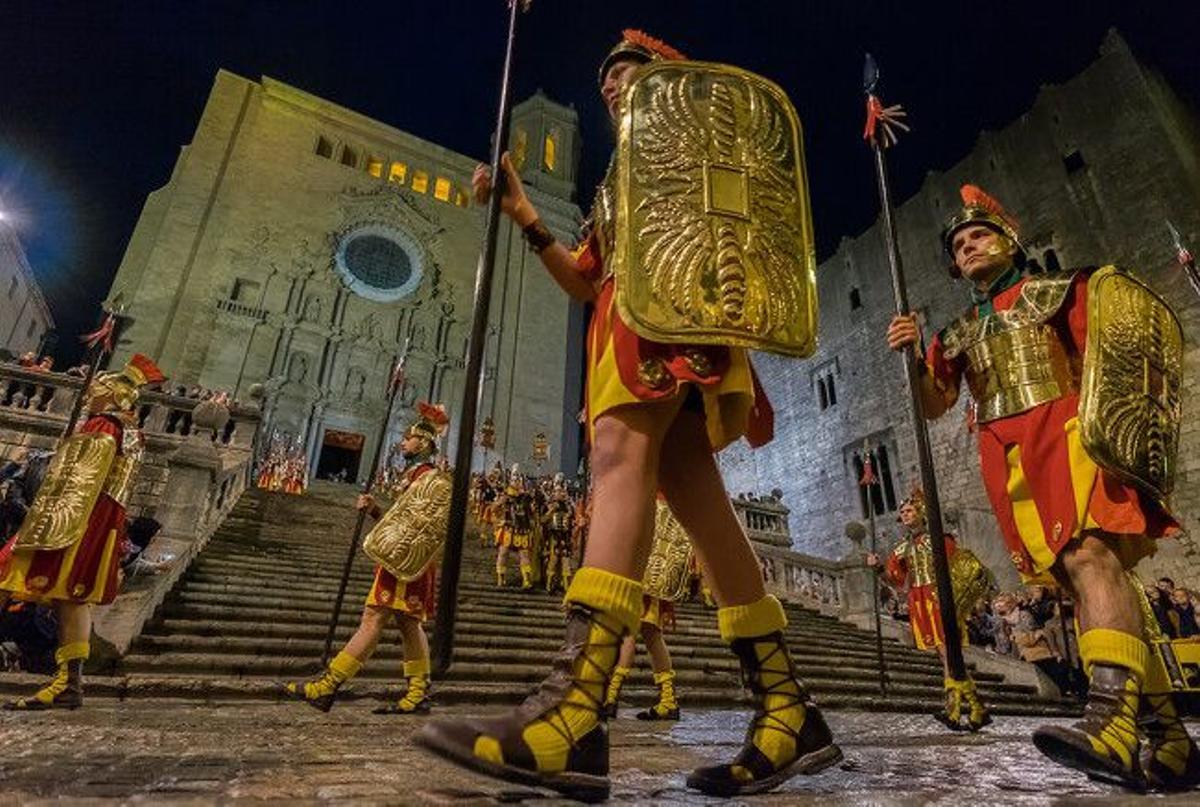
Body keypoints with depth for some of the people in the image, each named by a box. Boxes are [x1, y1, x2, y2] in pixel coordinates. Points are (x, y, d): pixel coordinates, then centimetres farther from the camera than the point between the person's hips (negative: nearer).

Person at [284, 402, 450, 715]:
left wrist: (397, 555, -22)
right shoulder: (413, 476, 20)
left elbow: (430, 527, -19)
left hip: (408, 564, -10)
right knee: (409, 623, 9)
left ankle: (327, 686, -4)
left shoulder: (435, 480, -10)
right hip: (401, 561, 10)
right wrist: (375, 510, 8)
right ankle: (419, 695, 14)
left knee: (373, 618, -8)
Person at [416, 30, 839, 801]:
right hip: (629, 304, 7)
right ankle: (789, 709, -5)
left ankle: (575, 711, -39)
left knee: (621, 448, -30)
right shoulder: (618, 179, 39)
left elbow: (781, 176, 9)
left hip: (679, 293, -7)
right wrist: (525, 216, 23)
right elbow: (586, 282, 28)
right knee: (689, 482, -7)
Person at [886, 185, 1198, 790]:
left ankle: (1111, 722, -38)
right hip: (1008, 462, 4)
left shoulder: (1059, 291, 16)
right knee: (1081, 577, 0)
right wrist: (912, 357, -6)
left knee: (1088, 555, -26)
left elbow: (1112, 354, 7)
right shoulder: (958, 334, 23)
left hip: (1067, 435, -3)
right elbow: (932, 405, 13)